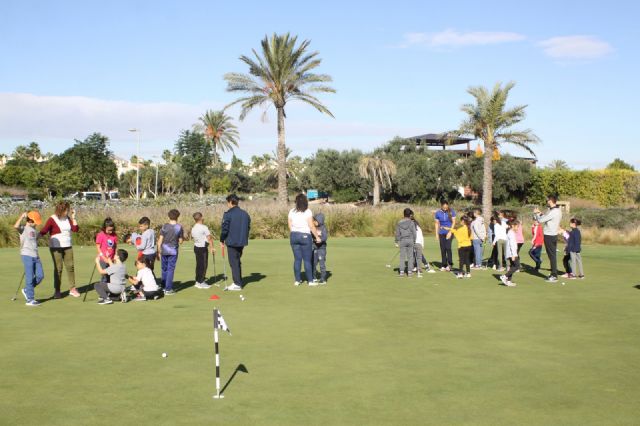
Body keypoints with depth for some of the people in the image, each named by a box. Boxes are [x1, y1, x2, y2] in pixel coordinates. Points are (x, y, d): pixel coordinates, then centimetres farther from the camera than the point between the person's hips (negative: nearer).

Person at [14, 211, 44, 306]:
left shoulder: (34, 230, 17)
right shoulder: (23, 228, -5)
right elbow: (16, 226, -28)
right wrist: (22, 216, -21)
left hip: (35, 256, 7)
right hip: (27, 255, -7)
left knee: (40, 276, 4)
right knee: (30, 277, -5)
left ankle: (26, 290, 23)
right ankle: (30, 299, 1)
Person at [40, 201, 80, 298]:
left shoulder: (68, 219, 9)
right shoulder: (52, 219, -8)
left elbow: (75, 229, 3)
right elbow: (43, 231, -14)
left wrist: (73, 217, -1)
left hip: (67, 247, 5)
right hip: (56, 247, -5)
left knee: (70, 266, 4)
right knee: (58, 268, -3)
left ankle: (72, 289, 12)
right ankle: (57, 291, 7)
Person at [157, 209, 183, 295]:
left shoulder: (165, 226, -4)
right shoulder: (179, 227, -5)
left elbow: (160, 240, -3)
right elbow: (180, 241, -1)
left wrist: (158, 251, 5)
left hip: (164, 250, 2)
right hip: (173, 251, -2)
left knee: (164, 269, 15)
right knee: (171, 270, 2)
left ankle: (164, 287, 24)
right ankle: (168, 289, 1)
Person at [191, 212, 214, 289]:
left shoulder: (193, 228, 8)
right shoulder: (204, 227, -15)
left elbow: (192, 238, 13)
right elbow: (209, 238, -17)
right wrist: (211, 247, -11)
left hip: (196, 247, 8)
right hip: (203, 248, -8)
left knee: (199, 264, 14)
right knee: (203, 265, -1)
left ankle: (198, 281, 20)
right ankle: (201, 282, 1)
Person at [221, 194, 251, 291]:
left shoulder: (228, 214, -13)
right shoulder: (245, 214, 7)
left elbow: (224, 228, -12)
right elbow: (248, 227, 13)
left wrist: (222, 241, 0)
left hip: (232, 242, -7)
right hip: (242, 242, 7)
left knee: (234, 262, 1)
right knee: (237, 261, 19)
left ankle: (237, 284, 2)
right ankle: (238, 282, 25)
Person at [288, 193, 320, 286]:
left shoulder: (291, 212, 3)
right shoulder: (307, 212, -9)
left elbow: (290, 226, 6)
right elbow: (312, 226, -10)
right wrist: (317, 237, 0)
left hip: (294, 236, 4)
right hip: (305, 236, -4)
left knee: (297, 259, 10)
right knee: (307, 260, 2)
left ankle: (297, 280, 12)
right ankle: (310, 281, 4)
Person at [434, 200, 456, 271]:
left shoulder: (451, 211, -5)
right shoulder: (438, 213, 0)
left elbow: (453, 222, -1)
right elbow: (437, 223, 7)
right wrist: (436, 234, 4)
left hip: (449, 232, -3)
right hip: (441, 233, 3)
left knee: (448, 247, -17)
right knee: (442, 249, 4)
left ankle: (450, 264, -7)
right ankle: (444, 265, 11)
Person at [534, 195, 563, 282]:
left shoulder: (553, 212, -21)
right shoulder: (558, 210, 10)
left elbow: (540, 220, -19)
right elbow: (546, 218, 18)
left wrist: (536, 213, -2)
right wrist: (540, 213, 12)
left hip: (549, 236, -9)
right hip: (553, 235, 9)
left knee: (552, 256, -5)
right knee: (552, 255, 14)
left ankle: (554, 276, -1)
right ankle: (553, 274, 20)